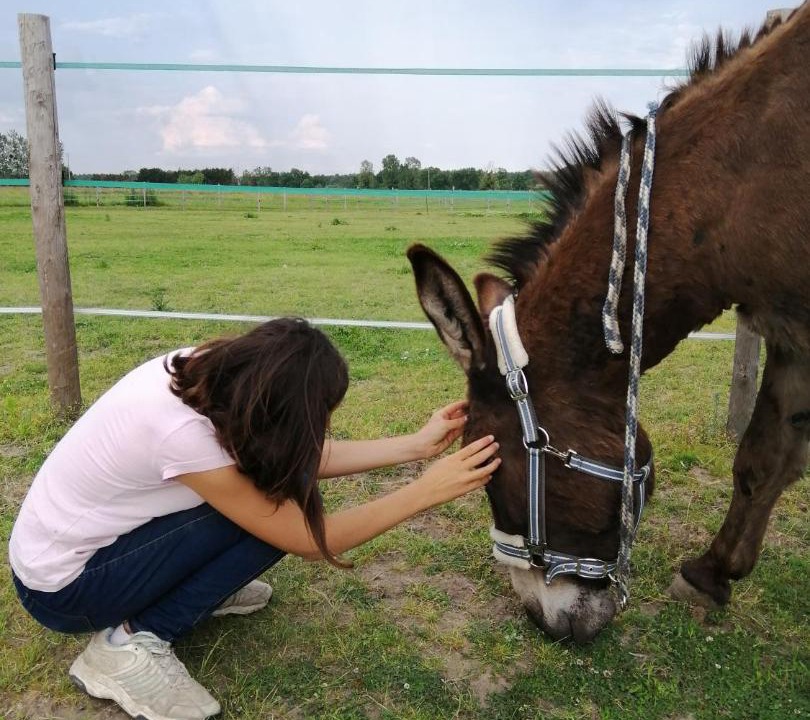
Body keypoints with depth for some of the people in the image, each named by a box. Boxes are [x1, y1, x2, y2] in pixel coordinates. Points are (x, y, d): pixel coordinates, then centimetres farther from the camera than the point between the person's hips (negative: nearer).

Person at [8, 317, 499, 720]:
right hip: (61, 586, -7)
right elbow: (310, 539, -26)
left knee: (270, 473, -5)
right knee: (274, 501, -20)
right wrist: (428, 489, -23)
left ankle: (198, 586, 12)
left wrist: (417, 445, -5)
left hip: (85, 533, 8)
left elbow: (302, 456, -2)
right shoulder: (183, 432, -36)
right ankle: (130, 642, -11)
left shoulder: (205, 373, -13)